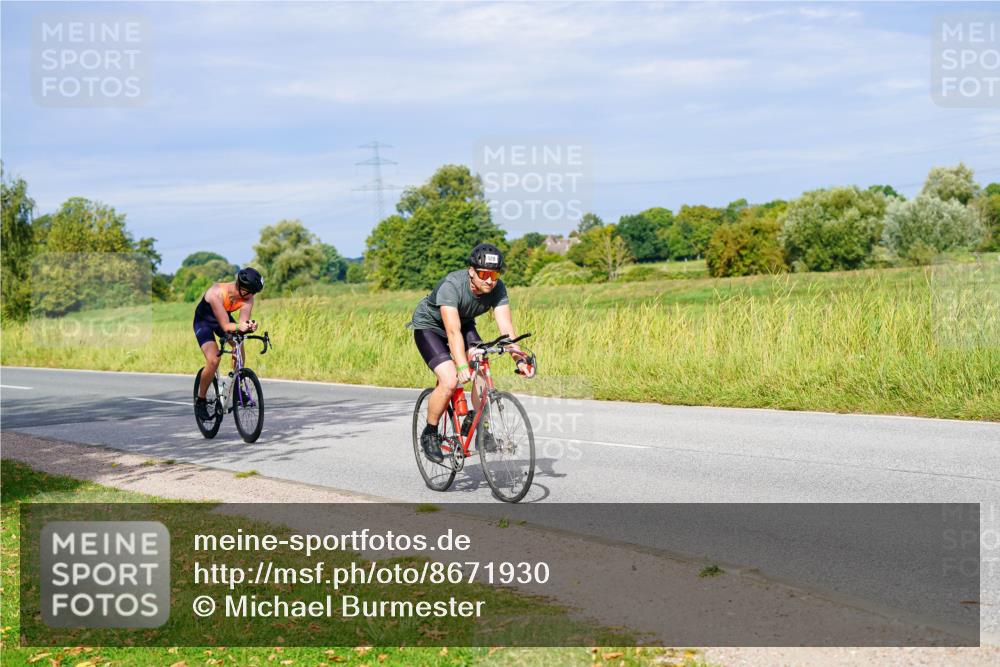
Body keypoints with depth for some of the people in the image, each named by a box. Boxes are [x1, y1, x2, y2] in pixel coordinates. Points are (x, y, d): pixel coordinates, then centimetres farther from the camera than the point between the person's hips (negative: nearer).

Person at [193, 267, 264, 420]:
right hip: (204, 321, -6)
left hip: (225, 317, 6)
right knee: (213, 361, -21)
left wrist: (249, 326, -55)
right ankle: (200, 401, -3)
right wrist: (239, 326, -60)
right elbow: (225, 326, -41)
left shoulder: (247, 298, -24)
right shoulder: (216, 293, -39)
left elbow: (243, 320, -33)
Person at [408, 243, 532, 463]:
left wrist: (519, 358, -43)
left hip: (465, 324, 5)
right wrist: (462, 367, -55)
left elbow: (506, 327, -28)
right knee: (450, 381, -23)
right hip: (430, 326, -5)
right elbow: (453, 331, -44)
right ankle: (429, 434, -3)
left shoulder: (497, 288, -22)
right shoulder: (451, 285, -36)